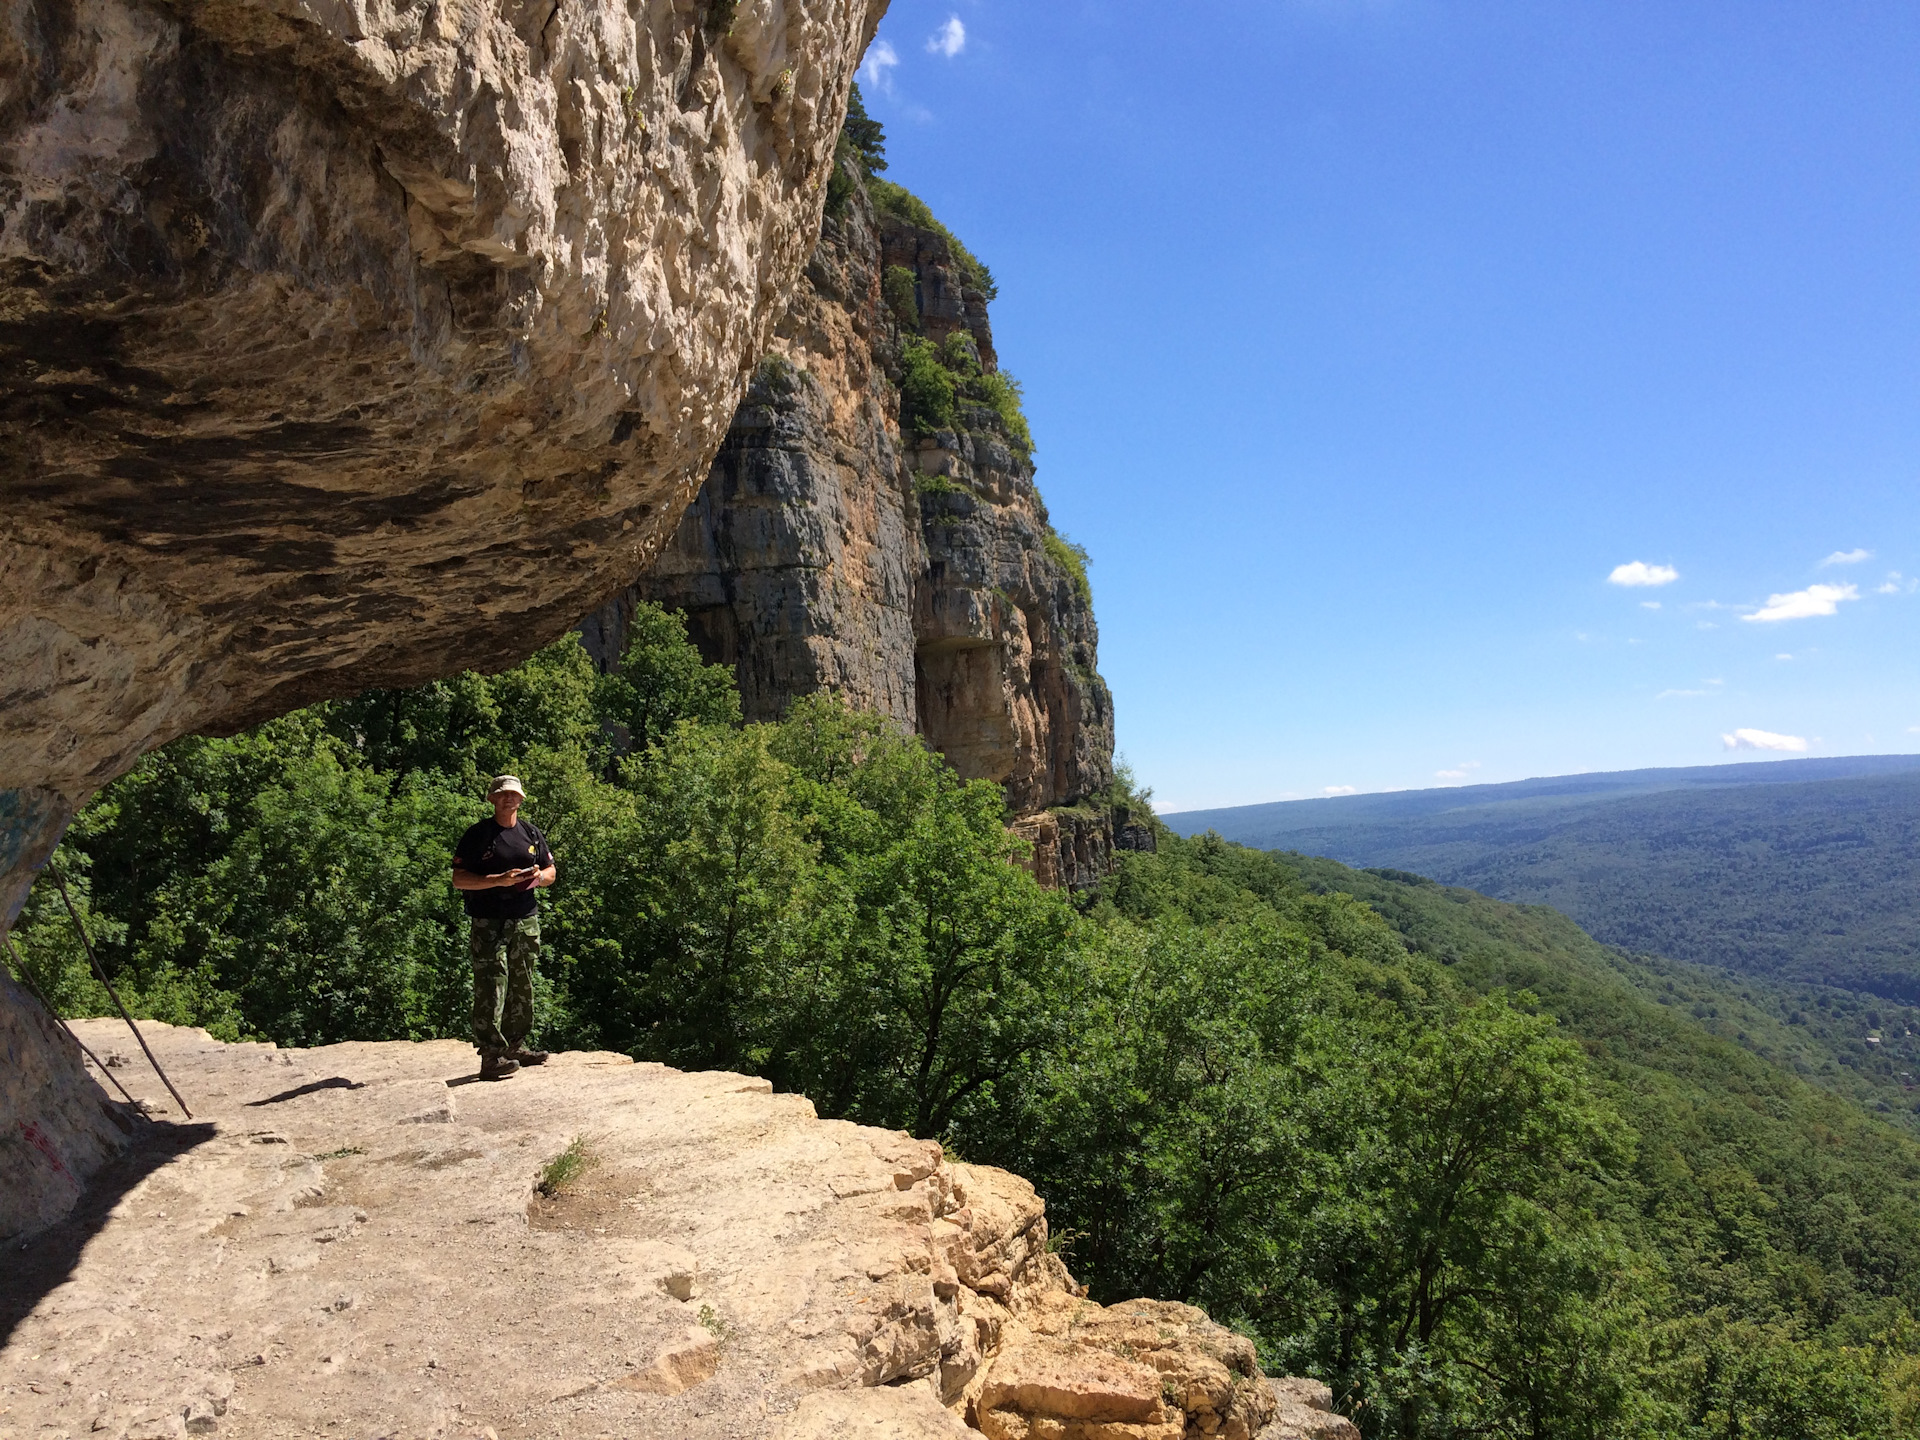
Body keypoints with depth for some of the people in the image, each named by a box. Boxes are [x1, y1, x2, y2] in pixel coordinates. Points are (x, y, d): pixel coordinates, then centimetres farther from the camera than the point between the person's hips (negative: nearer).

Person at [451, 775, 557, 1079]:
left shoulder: (531, 833, 13)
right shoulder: (478, 834, -2)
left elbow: (551, 871, 20)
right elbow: (459, 880, -7)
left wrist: (540, 876, -3)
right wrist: (498, 880, -18)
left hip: (526, 920, 6)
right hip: (488, 923, -6)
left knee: (522, 987, 11)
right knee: (491, 986, -11)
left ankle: (515, 1046, 22)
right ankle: (491, 1056, -12)